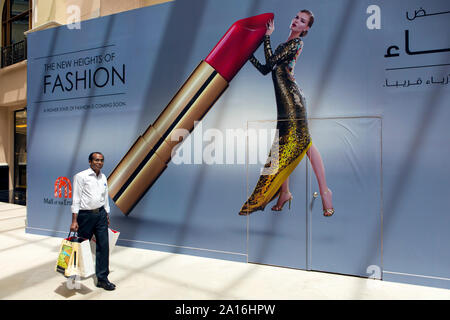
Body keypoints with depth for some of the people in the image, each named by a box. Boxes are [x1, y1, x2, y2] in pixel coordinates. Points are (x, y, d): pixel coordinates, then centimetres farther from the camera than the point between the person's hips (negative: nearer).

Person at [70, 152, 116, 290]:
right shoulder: (81, 176, -6)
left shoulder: (103, 177, 12)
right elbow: (76, 199, -9)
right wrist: (74, 220, -14)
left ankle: (102, 279, 8)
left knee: (103, 246, 1)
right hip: (86, 215, -5)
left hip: (101, 214, 5)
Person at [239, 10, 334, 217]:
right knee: (282, 143, 5)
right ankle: (284, 192, 12)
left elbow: (271, 60, -11)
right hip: (283, 99, 8)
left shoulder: (296, 43, -1)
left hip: (292, 98, -8)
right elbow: (266, 69, 20)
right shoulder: (285, 44, 25)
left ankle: (324, 190, -8)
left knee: (303, 141, -13)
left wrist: (267, 36, -1)